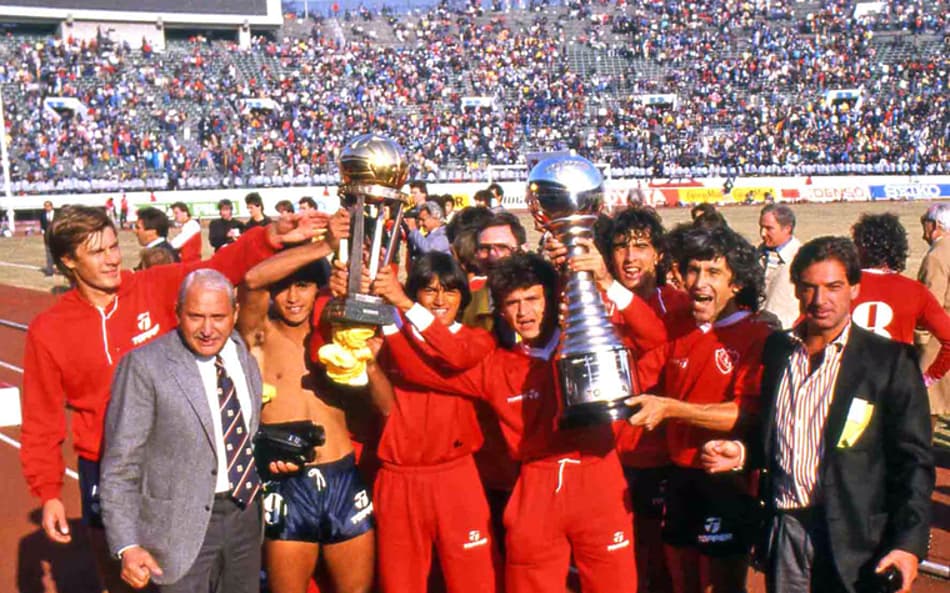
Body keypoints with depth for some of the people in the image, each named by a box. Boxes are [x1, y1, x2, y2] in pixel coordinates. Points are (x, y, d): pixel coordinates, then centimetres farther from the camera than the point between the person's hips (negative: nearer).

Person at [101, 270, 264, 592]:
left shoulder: (245, 354, 3)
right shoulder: (144, 366, -15)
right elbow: (120, 465, -14)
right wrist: (127, 546, -19)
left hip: (245, 514, 6)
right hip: (184, 522, -5)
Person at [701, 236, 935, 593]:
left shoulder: (890, 362, -5)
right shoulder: (776, 349, 9)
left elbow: (913, 461, -7)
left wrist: (909, 543, -15)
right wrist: (741, 454, -2)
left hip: (853, 539, -4)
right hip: (783, 528, 4)